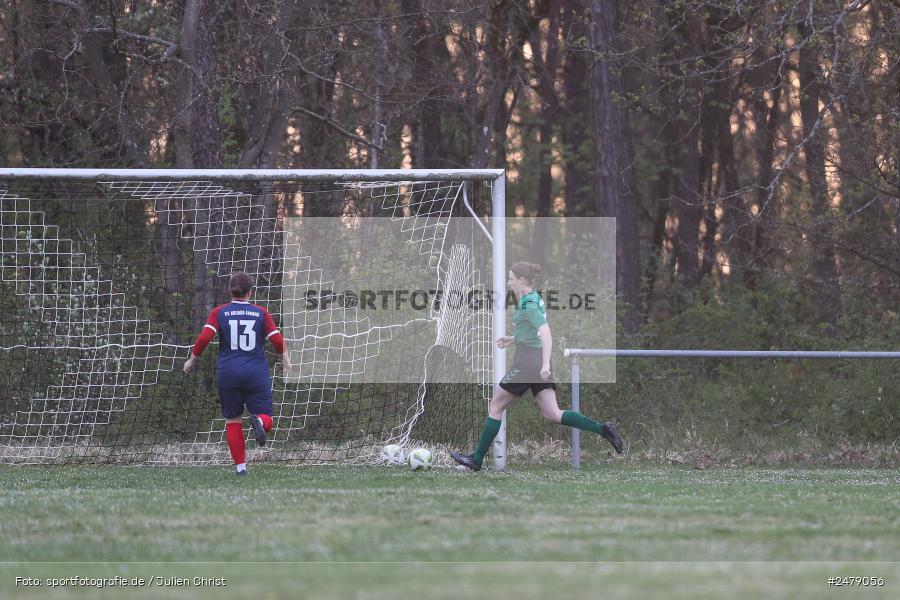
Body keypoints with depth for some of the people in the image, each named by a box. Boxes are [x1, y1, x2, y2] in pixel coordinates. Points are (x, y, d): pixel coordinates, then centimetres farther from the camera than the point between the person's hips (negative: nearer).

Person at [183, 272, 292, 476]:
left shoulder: (219, 313, 1)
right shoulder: (261, 313, 2)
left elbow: (204, 337, -10)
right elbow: (277, 340, 0)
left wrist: (192, 360, 3)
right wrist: (285, 359, 18)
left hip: (228, 373, 1)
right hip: (256, 374, -1)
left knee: (233, 421, 12)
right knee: (266, 419, 5)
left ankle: (240, 466, 5)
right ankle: (259, 421, -32)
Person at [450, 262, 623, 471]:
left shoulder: (528, 304, -15)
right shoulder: (534, 299, 14)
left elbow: (545, 332, -26)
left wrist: (545, 363, -34)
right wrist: (512, 339, 22)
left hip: (526, 363, -9)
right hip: (539, 364, 9)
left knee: (495, 407, 4)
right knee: (552, 414, 3)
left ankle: (477, 459, 10)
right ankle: (602, 429, -10)